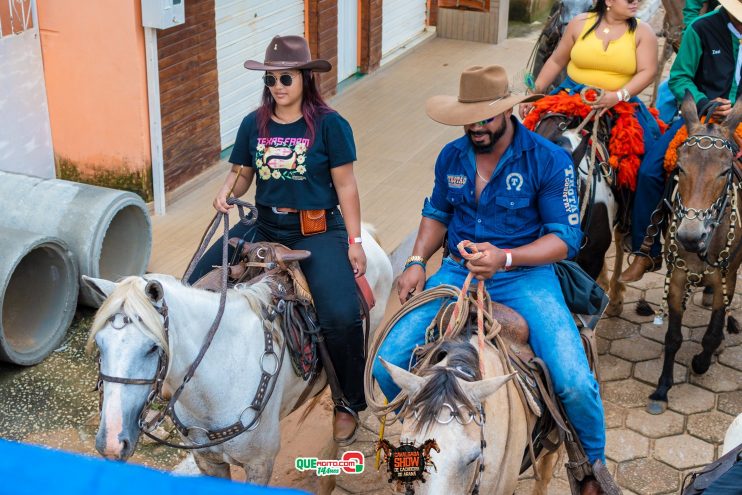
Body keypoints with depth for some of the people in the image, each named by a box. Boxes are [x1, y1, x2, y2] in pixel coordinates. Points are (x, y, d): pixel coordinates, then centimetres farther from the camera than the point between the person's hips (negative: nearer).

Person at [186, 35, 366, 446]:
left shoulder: (329, 124, -6)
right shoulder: (254, 125, 5)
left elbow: (345, 185, -5)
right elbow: (241, 173, 14)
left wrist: (354, 241, -8)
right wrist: (225, 193, -9)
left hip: (318, 230, -5)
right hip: (265, 226, 5)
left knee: (341, 316, -24)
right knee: (198, 285, -7)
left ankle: (350, 403, 2)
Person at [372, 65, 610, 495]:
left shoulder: (549, 160, -10)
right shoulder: (452, 157, 5)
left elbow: (565, 238, -10)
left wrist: (505, 258, -26)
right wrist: (417, 261, 2)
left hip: (525, 274, -4)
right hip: (458, 271, 4)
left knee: (575, 383, -23)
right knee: (388, 364, -10)